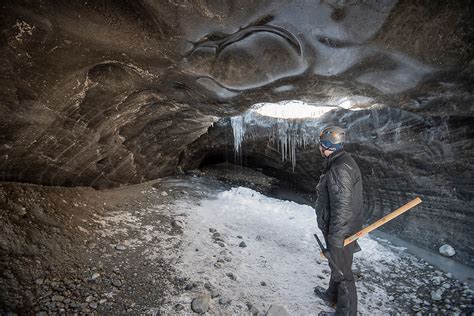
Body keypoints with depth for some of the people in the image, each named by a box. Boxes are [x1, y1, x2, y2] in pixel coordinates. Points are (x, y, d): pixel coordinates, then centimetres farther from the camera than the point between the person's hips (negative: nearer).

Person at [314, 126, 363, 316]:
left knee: (342, 271, 8)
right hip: (341, 227, 10)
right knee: (336, 265, 27)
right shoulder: (341, 161, 5)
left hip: (340, 231, -10)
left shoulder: (339, 169, -28)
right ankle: (333, 295, 49)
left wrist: (335, 238, -22)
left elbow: (342, 206, -29)